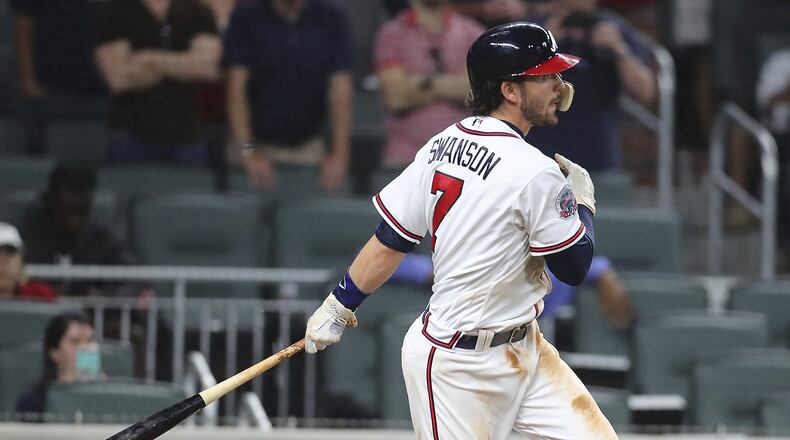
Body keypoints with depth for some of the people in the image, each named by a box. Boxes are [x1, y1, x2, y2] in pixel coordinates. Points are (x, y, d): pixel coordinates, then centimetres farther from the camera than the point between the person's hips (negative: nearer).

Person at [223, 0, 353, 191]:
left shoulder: (332, 19, -3)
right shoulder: (245, 17, -6)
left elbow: (340, 91, -7)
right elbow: (237, 89, -11)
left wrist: (339, 154, -19)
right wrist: (248, 152, -22)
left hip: (309, 146, 1)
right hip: (258, 144, -1)